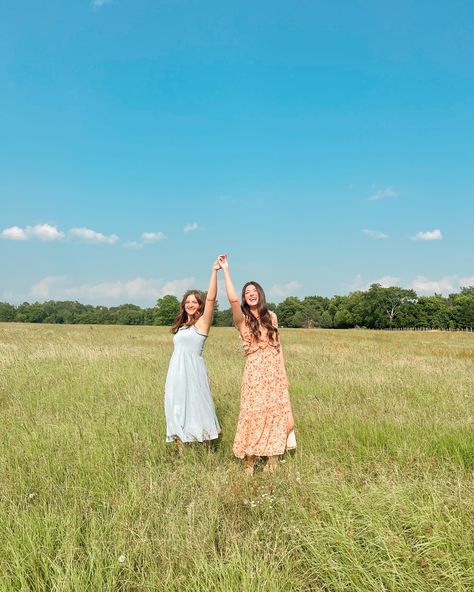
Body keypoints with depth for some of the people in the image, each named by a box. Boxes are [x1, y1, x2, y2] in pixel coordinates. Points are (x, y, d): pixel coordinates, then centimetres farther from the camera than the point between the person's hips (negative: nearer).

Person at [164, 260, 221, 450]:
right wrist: (169, 381, 14)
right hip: (176, 373, 7)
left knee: (196, 410, -2)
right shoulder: (181, 326, 17)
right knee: (177, 413, 8)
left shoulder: (202, 322, -2)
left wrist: (214, 271, -22)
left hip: (193, 372, -7)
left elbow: (211, 298, -17)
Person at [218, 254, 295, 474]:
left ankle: (272, 460, 21)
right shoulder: (242, 319, -3)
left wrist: (284, 372, 7)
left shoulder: (271, 316, 9)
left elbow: (277, 345, 12)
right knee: (253, 414, -1)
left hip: (274, 370, 4)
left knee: (277, 413, 7)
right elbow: (232, 299, -22)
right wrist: (226, 270, -20)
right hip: (255, 371, -4)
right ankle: (249, 464, 12)